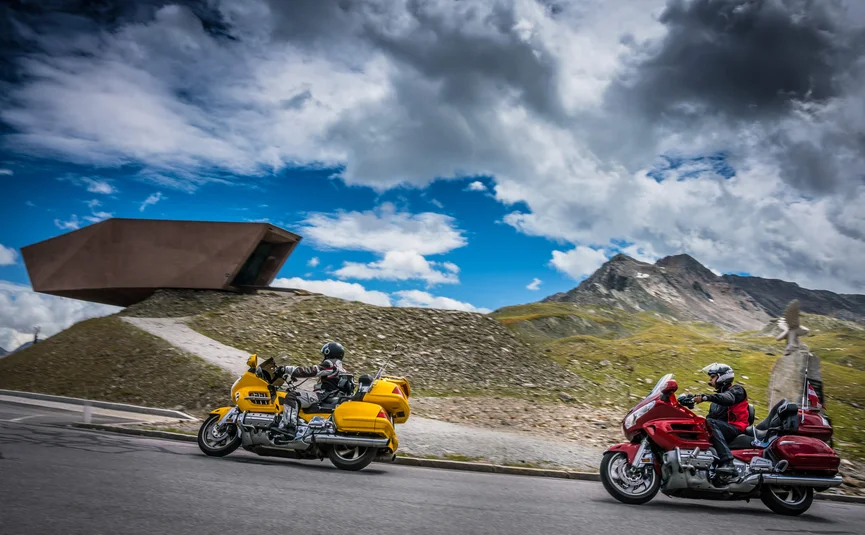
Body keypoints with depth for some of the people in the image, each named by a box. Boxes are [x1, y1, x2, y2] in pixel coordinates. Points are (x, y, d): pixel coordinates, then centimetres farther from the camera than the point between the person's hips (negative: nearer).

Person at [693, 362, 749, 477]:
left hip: (735, 428, -8)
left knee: (711, 423, -34)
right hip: (722, 428, 8)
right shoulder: (719, 395, 30)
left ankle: (728, 462, -45)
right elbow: (711, 415, 23)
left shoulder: (736, 389, 4)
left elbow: (728, 398, -22)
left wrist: (705, 397, -37)